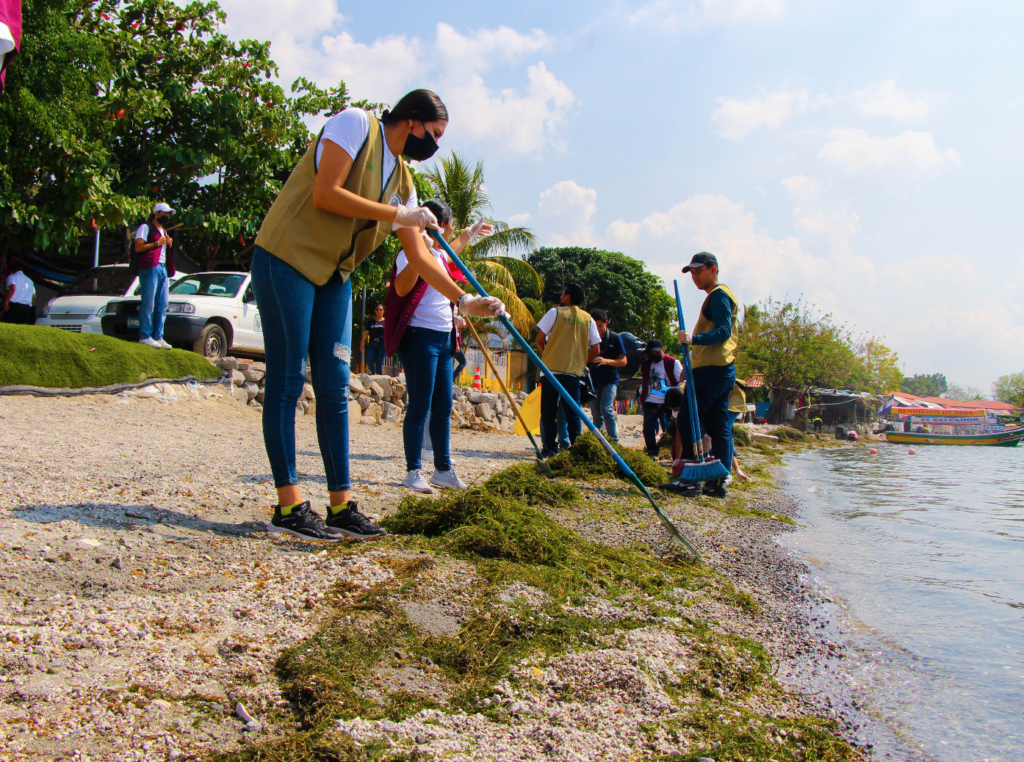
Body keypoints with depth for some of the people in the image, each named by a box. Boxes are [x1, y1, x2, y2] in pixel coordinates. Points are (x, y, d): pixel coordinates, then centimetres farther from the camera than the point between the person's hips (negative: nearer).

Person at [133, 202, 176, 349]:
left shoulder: (164, 231, 27)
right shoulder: (146, 227, 2)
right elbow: (138, 247, -9)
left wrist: (169, 244, 12)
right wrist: (157, 243, -11)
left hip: (163, 268, 8)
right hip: (150, 267, -8)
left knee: (162, 305, 3)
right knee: (148, 305, -9)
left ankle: (158, 337, 5)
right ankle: (145, 336, -6)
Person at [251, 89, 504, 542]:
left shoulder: (403, 180, 13)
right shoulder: (356, 124, -7)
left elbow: (419, 257, 14)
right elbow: (324, 195, -19)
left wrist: (464, 301, 7)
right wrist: (396, 214, -13)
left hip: (334, 276, 8)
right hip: (287, 258, -8)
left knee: (334, 388, 4)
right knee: (287, 380, -6)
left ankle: (341, 505, 8)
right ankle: (289, 506, -2)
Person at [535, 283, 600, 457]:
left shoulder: (555, 312, 1)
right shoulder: (588, 319, 10)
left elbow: (539, 339, -1)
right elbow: (596, 350, 7)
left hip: (552, 369, -2)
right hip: (574, 371, 2)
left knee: (548, 412, 5)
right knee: (573, 413, 6)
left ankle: (550, 448, 3)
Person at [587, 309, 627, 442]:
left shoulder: (615, 338, -1)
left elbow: (623, 361, -4)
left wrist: (606, 361, -20)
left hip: (610, 380, -3)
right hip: (594, 381, 3)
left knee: (606, 409, -18)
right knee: (596, 414, 5)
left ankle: (614, 441, -13)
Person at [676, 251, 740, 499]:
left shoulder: (718, 295, -7)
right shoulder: (718, 296, 24)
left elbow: (724, 331, -19)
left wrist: (695, 338, -31)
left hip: (713, 369, -10)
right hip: (722, 369, 10)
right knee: (719, 427, 7)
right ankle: (719, 481, 7)